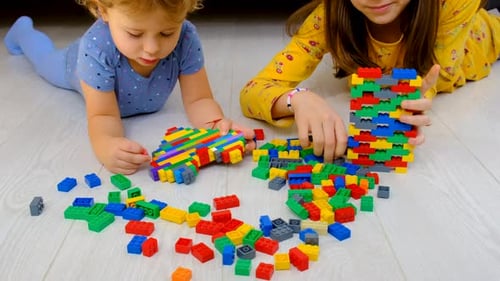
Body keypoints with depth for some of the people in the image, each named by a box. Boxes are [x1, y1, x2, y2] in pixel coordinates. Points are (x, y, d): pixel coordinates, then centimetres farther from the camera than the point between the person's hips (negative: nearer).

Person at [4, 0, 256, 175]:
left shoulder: (186, 39, -43)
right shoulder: (97, 47, -49)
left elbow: (198, 100, -37)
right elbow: (103, 116, -45)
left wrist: (217, 126, -60)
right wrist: (105, 145, -69)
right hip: (82, 64, -1)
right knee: (50, 61, 32)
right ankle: (23, 31, 61)